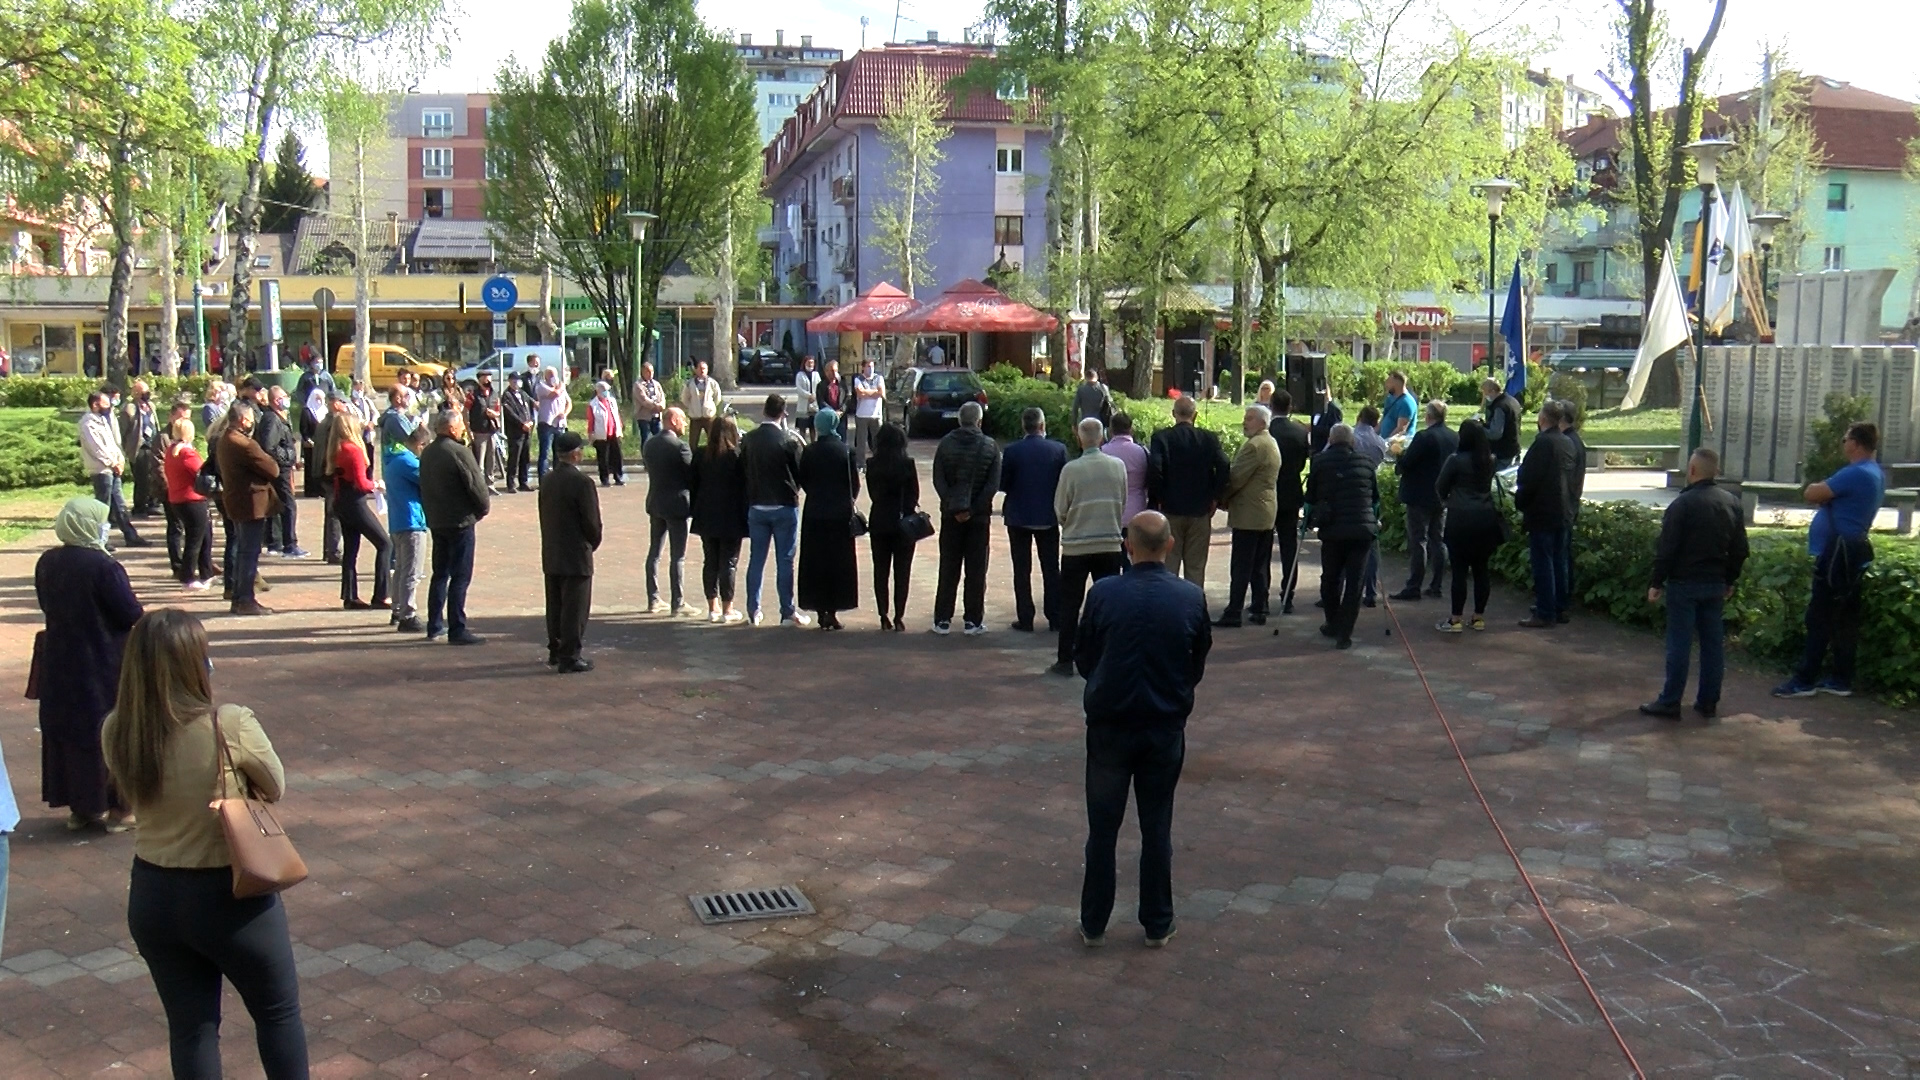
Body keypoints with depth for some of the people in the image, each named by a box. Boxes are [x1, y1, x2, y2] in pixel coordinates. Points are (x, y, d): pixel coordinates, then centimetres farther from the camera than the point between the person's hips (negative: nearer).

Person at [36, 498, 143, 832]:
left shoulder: (47, 563, 0)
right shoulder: (104, 567, -21)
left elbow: (46, 605, 14)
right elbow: (133, 616, -16)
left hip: (59, 668, 6)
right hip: (105, 667, -6)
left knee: (67, 732, 15)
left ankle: (78, 806, 24)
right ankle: (117, 808, 13)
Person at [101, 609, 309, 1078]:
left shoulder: (118, 732, -10)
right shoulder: (231, 725, -24)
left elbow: (142, 794, 6)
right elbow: (276, 788, -8)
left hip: (152, 897, 4)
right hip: (228, 897, -4)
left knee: (190, 1027, 18)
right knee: (278, 1013, 18)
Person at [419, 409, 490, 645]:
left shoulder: (427, 453, 8)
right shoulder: (459, 452, -17)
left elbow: (423, 486, 14)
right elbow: (476, 484, -17)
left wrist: (430, 512, 20)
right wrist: (483, 508, 0)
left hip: (435, 521, 8)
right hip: (460, 521, -8)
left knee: (440, 574, 17)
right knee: (460, 577, -4)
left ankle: (435, 625, 22)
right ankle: (457, 630, -5)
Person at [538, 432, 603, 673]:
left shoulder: (547, 480, 5)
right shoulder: (582, 482, -18)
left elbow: (544, 515, 9)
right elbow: (592, 520, -15)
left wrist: (552, 542, 16)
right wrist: (593, 543, 3)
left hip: (551, 556, 7)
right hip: (576, 556, -7)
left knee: (555, 605, 17)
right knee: (574, 607, -1)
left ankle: (555, 651, 26)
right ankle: (569, 657, 1)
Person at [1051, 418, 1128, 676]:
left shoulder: (1071, 469, -13)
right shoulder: (1118, 466, -5)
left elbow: (1060, 510, -4)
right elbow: (1123, 505, 5)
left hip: (1076, 546, -2)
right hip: (1110, 544, 2)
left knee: (1070, 604, 6)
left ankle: (1065, 661, 8)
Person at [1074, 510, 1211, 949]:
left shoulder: (1103, 593, -12)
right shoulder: (1192, 598, -9)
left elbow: (1083, 658, 0)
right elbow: (1198, 665, 3)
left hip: (1109, 726, -1)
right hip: (1166, 727, 1)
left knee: (1102, 828, 11)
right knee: (1157, 829, 13)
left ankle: (1094, 924, 19)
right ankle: (1157, 925, 22)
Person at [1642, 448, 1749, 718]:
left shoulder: (1682, 504, -15)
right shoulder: (1732, 503, 5)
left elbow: (1666, 549, -15)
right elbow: (1740, 549, 10)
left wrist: (1656, 583, -8)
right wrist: (1730, 580, 20)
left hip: (1684, 584, -6)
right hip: (1715, 584, 6)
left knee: (1679, 644, -2)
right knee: (1713, 643, 11)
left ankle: (1669, 703, 2)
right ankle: (1709, 702, 16)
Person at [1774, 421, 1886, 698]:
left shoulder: (1854, 474, -20)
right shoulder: (1875, 474, 14)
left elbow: (1812, 494, -17)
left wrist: (1818, 487, 3)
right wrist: (1825, 489, 2)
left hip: (1839, 551, -10)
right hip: (1855, 550, 10)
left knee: (1820, 616, -6)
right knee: (1845, 617, 12)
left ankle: (1805, 680, -3)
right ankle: (1841, 679, 16)